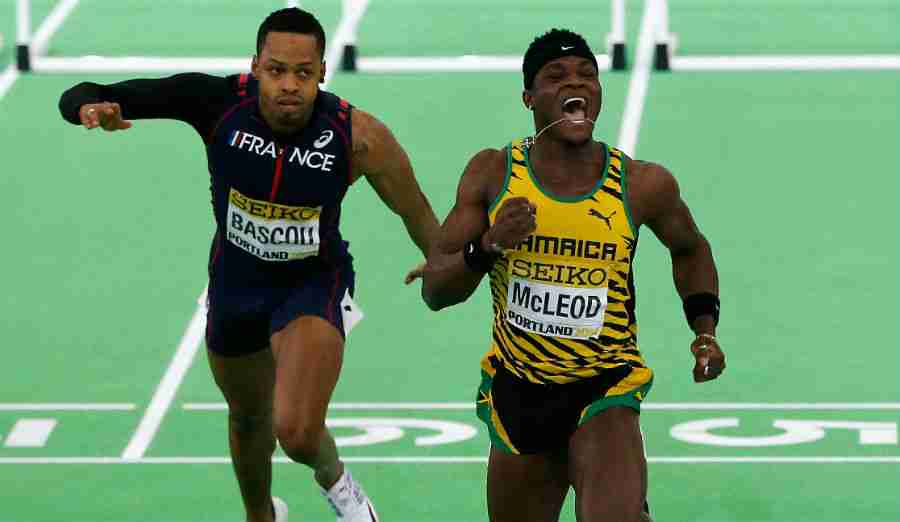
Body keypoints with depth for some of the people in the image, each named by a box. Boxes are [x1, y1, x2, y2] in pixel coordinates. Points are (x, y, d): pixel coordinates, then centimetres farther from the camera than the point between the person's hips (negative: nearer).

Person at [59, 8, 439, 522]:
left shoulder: (360, 137, -29)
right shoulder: (217, 101, -27)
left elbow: (419, 215, -11)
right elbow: (80, 99, -29)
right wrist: (91, 105, -53)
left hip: (313, 285, -3)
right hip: (237, 280, 3)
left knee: (298, 433, -22)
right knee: (249, 418, 25)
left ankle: (336, 481, 16)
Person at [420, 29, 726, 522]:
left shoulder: (643, 185, -8)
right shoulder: (493, 173, -5)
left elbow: (689, 249, 15)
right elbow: (434, 291, -6)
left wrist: (705, 329, 1)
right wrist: (487, 246, -24)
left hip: (606, 391, -2)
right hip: (517, 390, 2)